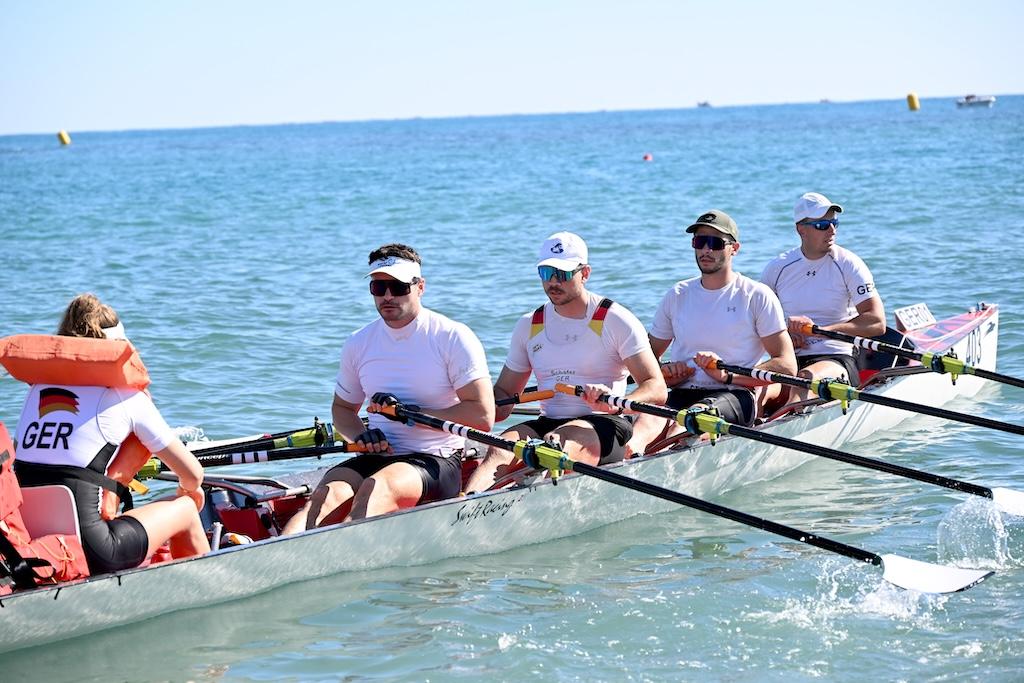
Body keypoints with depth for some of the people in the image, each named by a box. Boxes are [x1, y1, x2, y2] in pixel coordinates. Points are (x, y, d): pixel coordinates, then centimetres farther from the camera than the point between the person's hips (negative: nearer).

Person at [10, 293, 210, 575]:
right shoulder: (125, 396, 0)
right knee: (186, 508, 19)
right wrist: (190, 491, 30)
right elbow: (193, 474, 4)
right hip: (86, 553, -6)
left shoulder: (38, 389, 13)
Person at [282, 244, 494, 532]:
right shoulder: (358, 344, 12)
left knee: (376, 487, -36)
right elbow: (342, 408, 26)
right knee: (328, 494, -28)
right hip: (375, 459, 4)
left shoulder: (453, 338, -3)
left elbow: (483, 417, -10)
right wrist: (361, 435, 2)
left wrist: (411, 413, -14)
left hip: (437, 462, -4)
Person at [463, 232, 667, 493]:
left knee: (562, 440, -38)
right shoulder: (528, 326, 16)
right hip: (547, 423, 4)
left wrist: (616, 404, -29)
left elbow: (657, 389, -8)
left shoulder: (616, 320, 0)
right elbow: (503, 392, 19)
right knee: (501, 449, -29)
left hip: (604, 426, -4)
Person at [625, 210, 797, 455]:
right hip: (681, 395, 4)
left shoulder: (758, 296, 6)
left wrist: (728, 376, -13)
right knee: (646, 420, -33)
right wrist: (664, 372, 0)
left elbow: (787, 366, -1)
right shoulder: (676, 295, 19)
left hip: (734, 396, -3)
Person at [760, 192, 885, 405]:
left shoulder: (848, 264, 1)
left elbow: (877, 323, -7)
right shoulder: (777, 268, 10)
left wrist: (820, 329, -16)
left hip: (836, 359, -3)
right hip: (789, 360, 3)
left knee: (805, 379, -38)